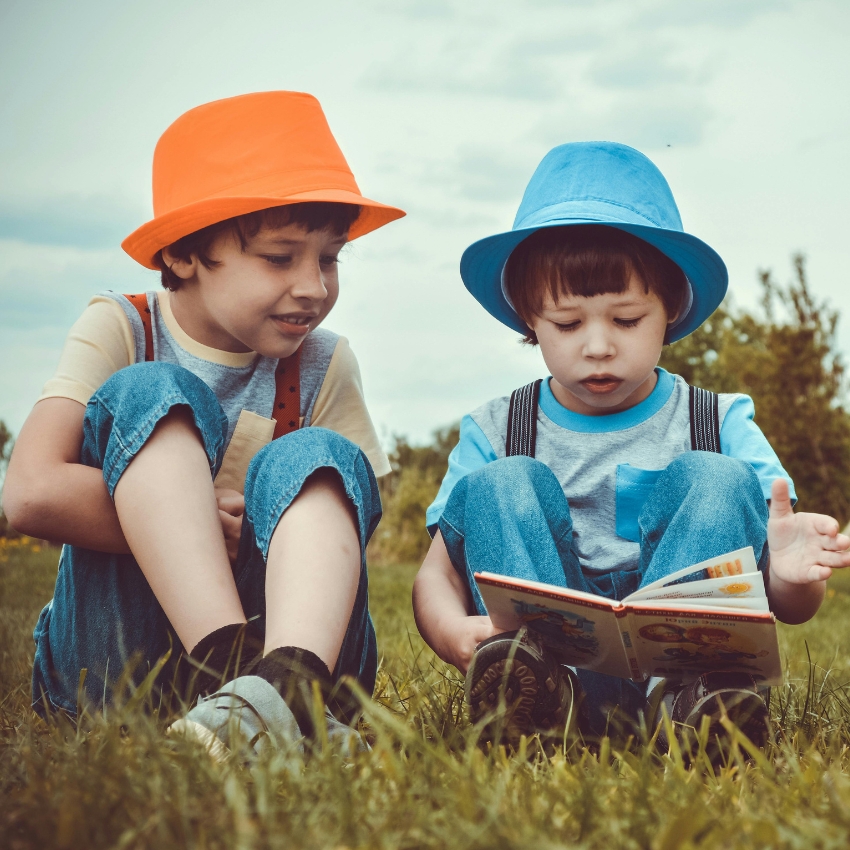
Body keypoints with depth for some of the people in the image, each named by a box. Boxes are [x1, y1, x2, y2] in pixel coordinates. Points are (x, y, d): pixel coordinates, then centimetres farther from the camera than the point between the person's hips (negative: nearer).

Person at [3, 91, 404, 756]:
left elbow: (352, 525, 1)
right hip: (112, 650, -2)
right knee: (149, 396, -20)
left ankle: (286, 682, -52)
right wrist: (203, 519, -18)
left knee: (316, 458, -22)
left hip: (280, 625, 2)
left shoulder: (324, 367, 5)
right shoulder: (119, 331, -3)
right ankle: (233, 668, -41)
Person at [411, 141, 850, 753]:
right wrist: (452, 632, -27)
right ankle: (552, 686, -42)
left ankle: (679, 683, -40)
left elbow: (792, 610, 2)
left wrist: (790, 577, -26)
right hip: (547, 642, 1)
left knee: (716, 479, -16)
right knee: (499, 486, -16)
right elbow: (437, 575, -1)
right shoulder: (494, 434, 8)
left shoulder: (721, 425, 6)